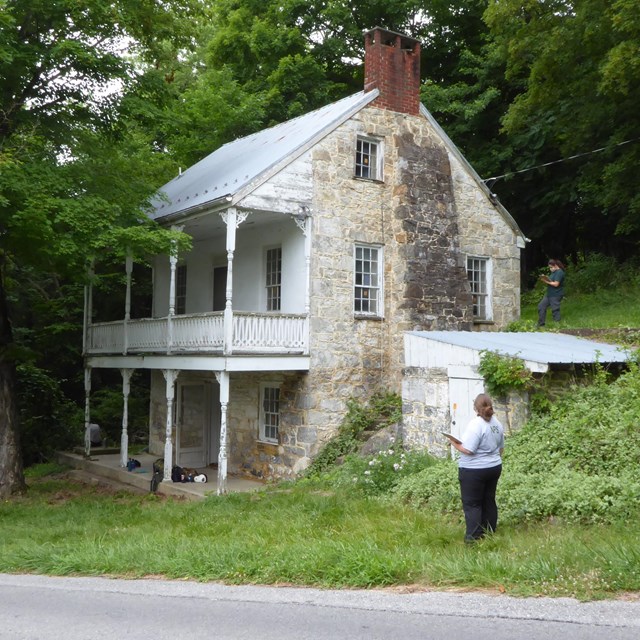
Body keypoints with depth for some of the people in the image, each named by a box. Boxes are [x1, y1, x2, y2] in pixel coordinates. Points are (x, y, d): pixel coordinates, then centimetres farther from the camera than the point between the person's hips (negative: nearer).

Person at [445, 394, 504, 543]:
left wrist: (455, 444, -9)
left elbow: (468, 450, -25)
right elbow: (501, 447, 15)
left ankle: (473, 536, -1)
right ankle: (490, 532, 23)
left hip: (474, 470, -8)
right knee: (489, 500, 16)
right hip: (494, 468, 8)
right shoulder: (497, 423, 5)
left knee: (471, 503, 0)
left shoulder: (476, 424, -21)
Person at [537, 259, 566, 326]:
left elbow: (556, 284, -23)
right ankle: (541, 324, 17)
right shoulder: (554, 272, 15)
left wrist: (547, 282, -14)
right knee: (541, 306, 11)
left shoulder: (559, 272, -16)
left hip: (556, 295, -11)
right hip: (549, 294, 11)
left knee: (555, 310, -6)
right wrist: (545, 279, 0)